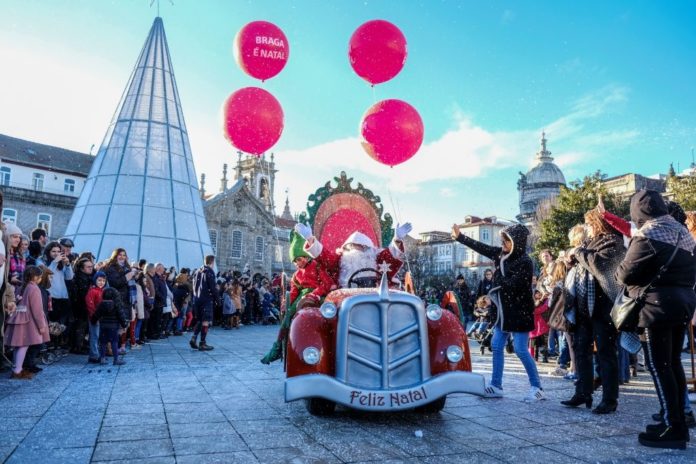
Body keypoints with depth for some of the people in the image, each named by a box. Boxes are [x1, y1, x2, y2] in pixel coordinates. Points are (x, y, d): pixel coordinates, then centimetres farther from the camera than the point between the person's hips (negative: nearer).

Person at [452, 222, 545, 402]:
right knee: (496, 346, 9)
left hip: (520, 312, -8)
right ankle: (496, 386, 17)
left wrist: (497, 276, -8)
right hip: (504, 311, 8)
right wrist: (459, 237, 11)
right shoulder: (502, 254, 4)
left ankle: (537, 388, 7)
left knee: (521, 350, -6)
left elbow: (511, 285, -24)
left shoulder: (525, 262, -17)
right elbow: (482, 247, 9)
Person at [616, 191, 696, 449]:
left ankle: (673, 429, 0)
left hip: (658, 305, -9)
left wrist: (621, 270, 7)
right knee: (673, 363, 14)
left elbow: (625, 274, -13)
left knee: (658, 366, -3)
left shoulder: (646, 236, -14)